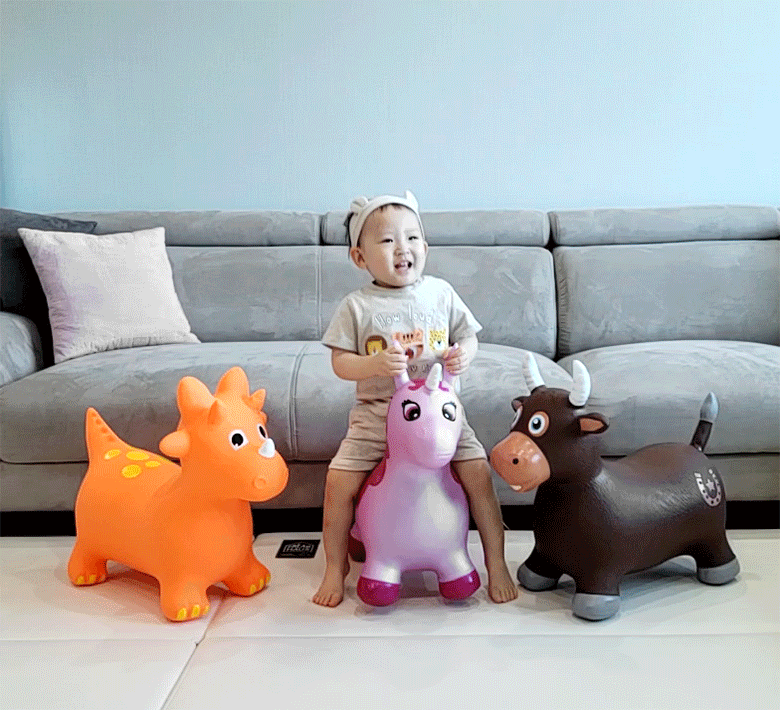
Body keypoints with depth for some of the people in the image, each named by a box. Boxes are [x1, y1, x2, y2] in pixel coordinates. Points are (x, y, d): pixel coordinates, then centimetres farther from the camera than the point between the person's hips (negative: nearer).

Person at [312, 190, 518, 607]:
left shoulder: (441, 293, 3)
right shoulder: (357, 306, -2)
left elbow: (468, 336, 9)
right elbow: (340, 363, -4)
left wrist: (463, 355, -15)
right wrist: (375, 364, -23)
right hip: (375, 416, -1)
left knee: (478, 472, -12)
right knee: (339, 480, -11)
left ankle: (496, 563, 9)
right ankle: (335, 567, 14)